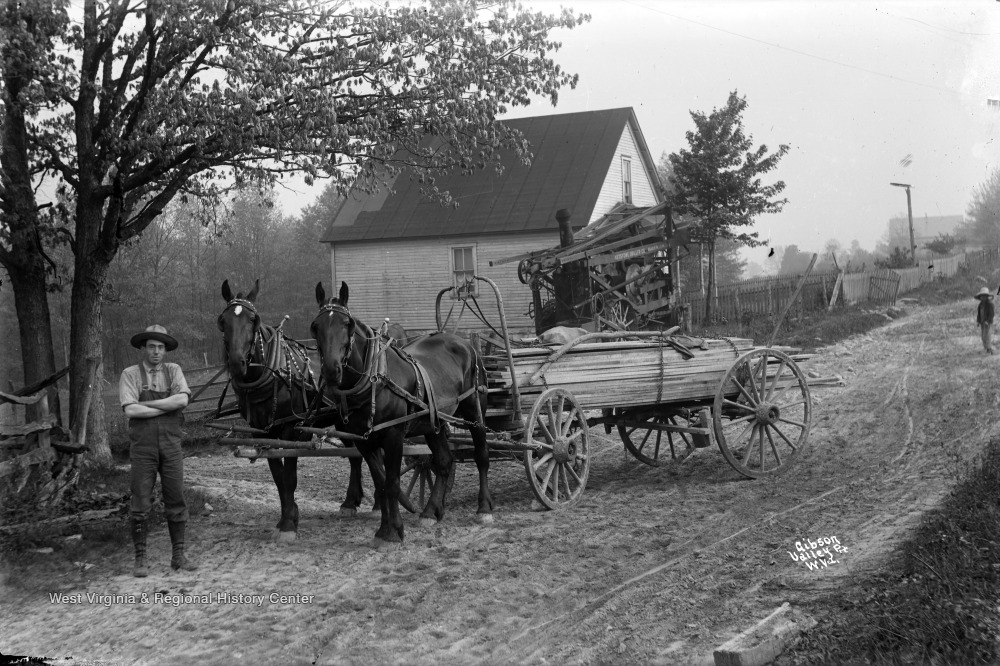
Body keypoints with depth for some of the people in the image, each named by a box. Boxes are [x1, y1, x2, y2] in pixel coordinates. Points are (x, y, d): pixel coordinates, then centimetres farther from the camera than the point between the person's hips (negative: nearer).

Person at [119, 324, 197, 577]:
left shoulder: (173, 370, 6)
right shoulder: (130, 374, -1)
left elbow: (182, 400, -12)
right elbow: (131, 410, -15)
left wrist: (148, 404, -14)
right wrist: (168, 407, -11)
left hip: (171, 446, 2)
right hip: (143, 448, -2)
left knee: (176, 501, 5)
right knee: (141, 504, 0)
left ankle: (178, 556, 14)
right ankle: (140, 560, 7)